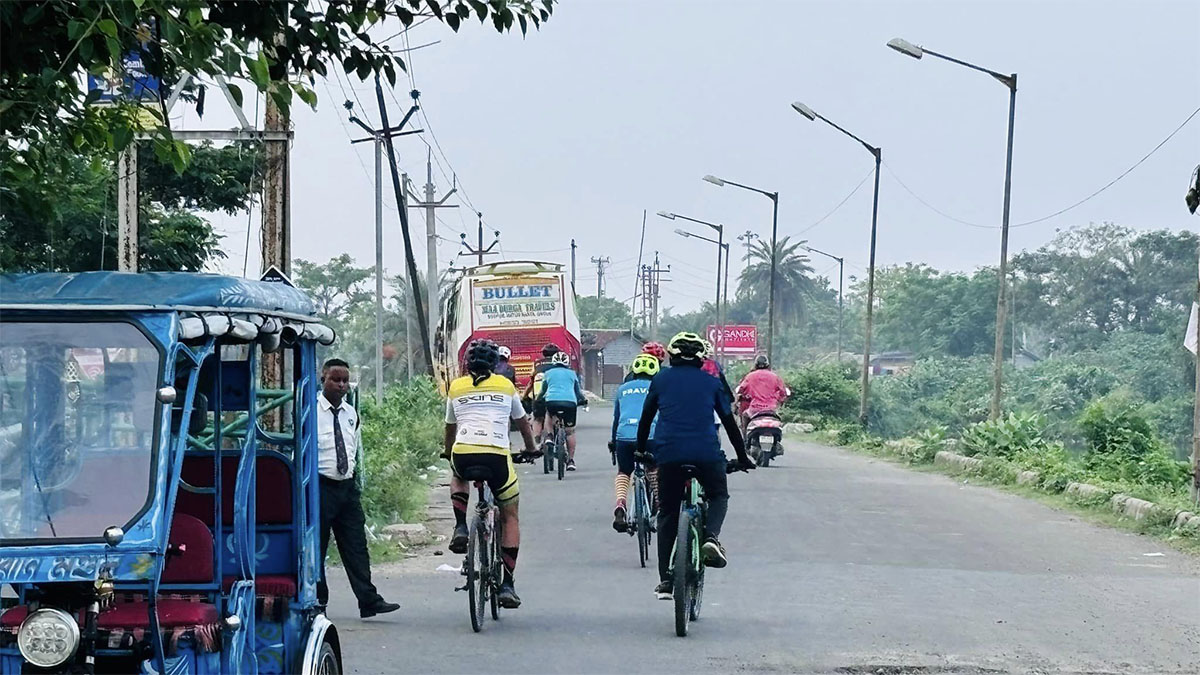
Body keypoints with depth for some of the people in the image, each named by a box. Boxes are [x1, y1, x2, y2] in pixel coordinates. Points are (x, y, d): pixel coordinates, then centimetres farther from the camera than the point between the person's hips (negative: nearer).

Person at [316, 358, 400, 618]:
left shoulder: (351, 414, 13)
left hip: (347, 486, 5)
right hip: (320, 486, -5)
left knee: (356, 545, 1)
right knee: (316, 547, 2)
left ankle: (368, 601, -1)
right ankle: (317, 603, 12)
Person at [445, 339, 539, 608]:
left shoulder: (456, 387, 18)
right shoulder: (506, 386, 17)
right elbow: (523, 423, 31)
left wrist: (449, 453, 51)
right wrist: (531, 448, 50)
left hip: (462, 454, 1)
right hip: (496, 455, -1)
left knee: (457, 479, 39)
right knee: (510, 517, 15)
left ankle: (460, 528, 13)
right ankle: (507, 585, 7)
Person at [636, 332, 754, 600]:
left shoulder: (661, 379, 14)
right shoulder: (711, 382, 14)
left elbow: (646, 418, 16)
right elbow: (729, 422, 17)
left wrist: (641, 451, 28)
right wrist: (742, 458, 25)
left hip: (668, 454, 0)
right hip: (706, 453, 0)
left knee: (667, 515, 10)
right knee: (719, 497, 24)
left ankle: (665, 580, 5)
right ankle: (711, 536, -7)